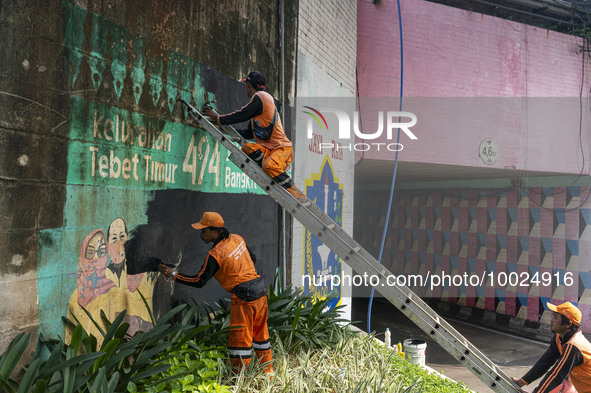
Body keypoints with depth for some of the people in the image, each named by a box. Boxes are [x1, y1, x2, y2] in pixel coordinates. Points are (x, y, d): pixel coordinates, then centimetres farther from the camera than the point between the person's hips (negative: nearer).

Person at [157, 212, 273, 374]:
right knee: (260, 335, 19)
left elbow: (199, 281, -10)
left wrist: (173, 274, -4)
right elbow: (252, 258, 20)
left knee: (239, 339, 1)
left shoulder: (215, 254, -14)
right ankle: (268, 373, 30)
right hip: (260, 292, 8)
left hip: (243, 297, -8)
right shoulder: (237, 239, 7)